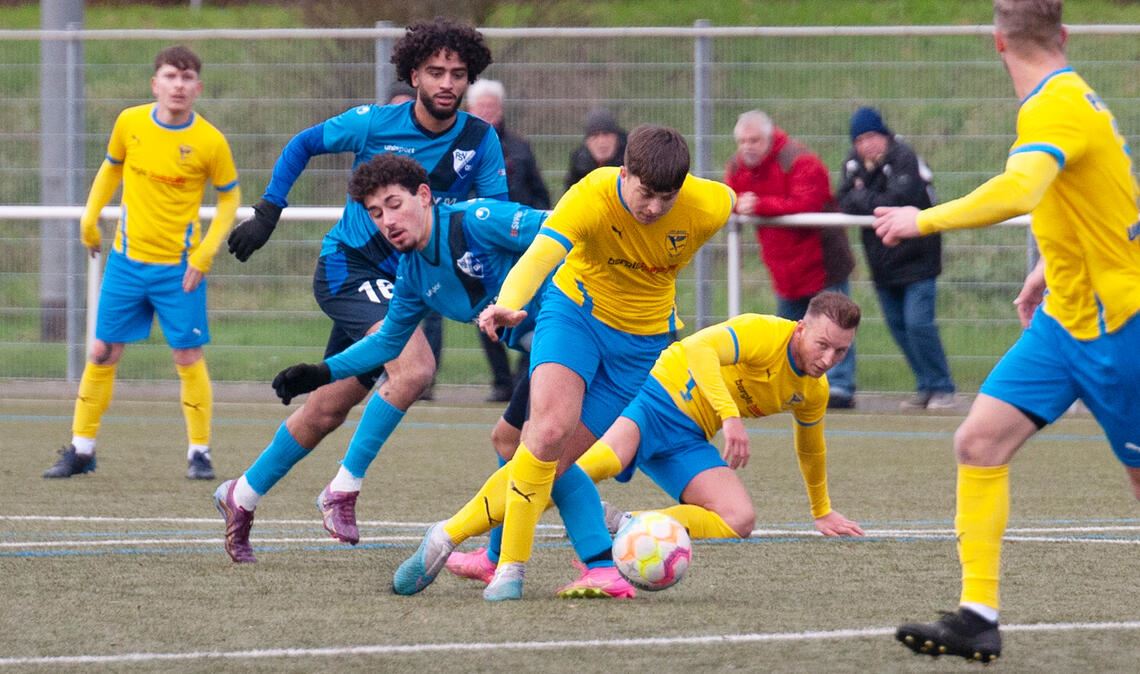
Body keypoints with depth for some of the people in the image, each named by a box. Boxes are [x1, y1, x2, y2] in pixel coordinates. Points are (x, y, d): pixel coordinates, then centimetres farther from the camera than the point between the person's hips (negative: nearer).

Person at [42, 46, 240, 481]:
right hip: (127, 260, 3)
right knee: (102, 353, 5)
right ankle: (81, 449, 14)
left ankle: (199, 453, 10)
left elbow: (230, 197, 0)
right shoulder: (130, 123, -4)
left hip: (179, 266, -3)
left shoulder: (210, 142, -11)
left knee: (188, 358, -3)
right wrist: (90, 217, 11)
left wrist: (204, 254, -8)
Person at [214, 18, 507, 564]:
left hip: (402, 282, 5)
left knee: (329, 408, 11)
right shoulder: (374, 124, -11)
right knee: (414, 367, -28)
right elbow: (303, 145, 5)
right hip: (348, 268, -5)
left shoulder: (479, 140, -5)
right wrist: (268, 212, 0)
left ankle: (242, 497, 30)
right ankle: (343, 489, -17)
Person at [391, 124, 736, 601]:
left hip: (642, 341, 3)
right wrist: (508, 305, -65)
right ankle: (511, 568, -18)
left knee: (551, 464, -5)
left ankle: (449, 536, 12)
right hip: (575, 311, -3)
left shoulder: (707, 208, -20)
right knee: (551, 423, -28)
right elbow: (539, 256, -43)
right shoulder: (591, 197, -28)